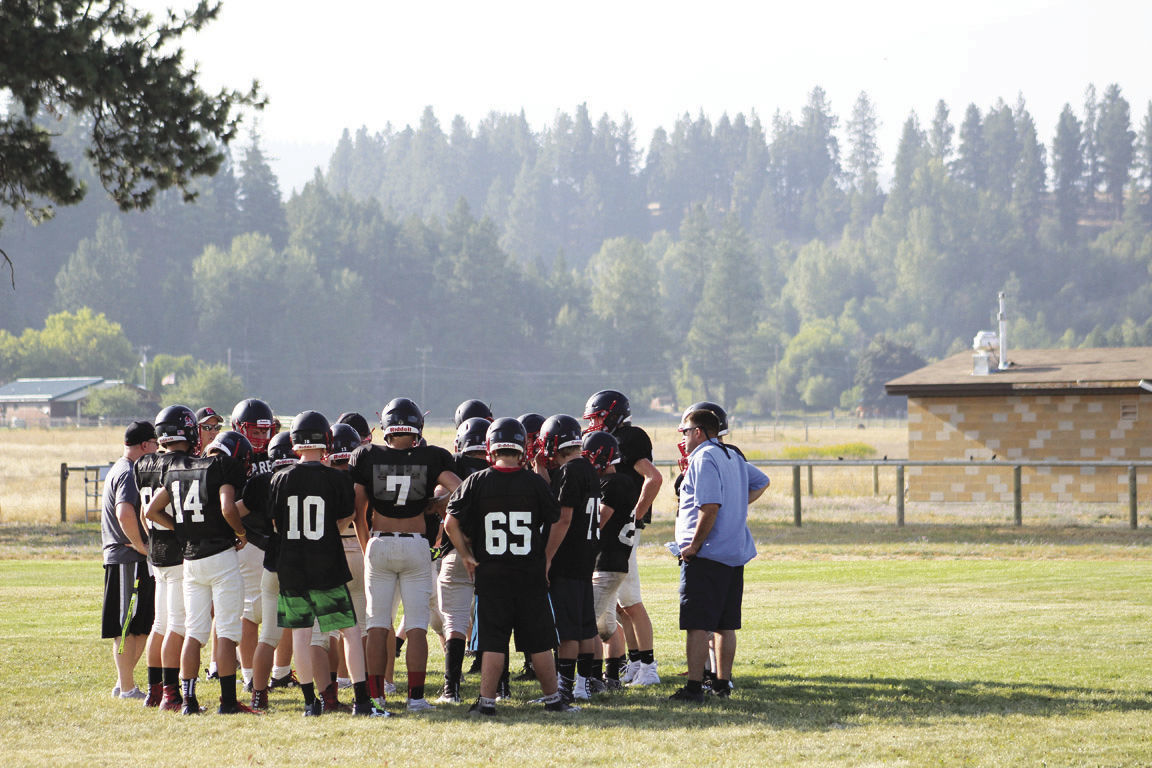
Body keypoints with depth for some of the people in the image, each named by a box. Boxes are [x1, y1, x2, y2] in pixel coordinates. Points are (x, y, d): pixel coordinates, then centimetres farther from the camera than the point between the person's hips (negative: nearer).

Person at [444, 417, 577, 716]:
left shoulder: (476, 482, -5)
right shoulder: (535, 483, -4)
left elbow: (451, 523, -5)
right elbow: (556, 521, 7)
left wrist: (466, 556, 6)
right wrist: (546, 559, 22)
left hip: (490, 572, 0)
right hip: (530, 571, 0)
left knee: (493, 642, 3)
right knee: (539, 641, 8)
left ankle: (486, 700, 0)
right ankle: (553, 699, 15)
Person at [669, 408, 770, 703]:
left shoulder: (704, 459, -12)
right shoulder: (732, 457, 15)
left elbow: (710, 507, -22)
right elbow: (761, 482, 31)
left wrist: (693, 546, -16)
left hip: (706, 556, -9)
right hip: (735, 553, 9)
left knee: (698, 623, -8)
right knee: (726, 624, 13)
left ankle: (694, 687, -11)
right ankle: (723, 682, 18)